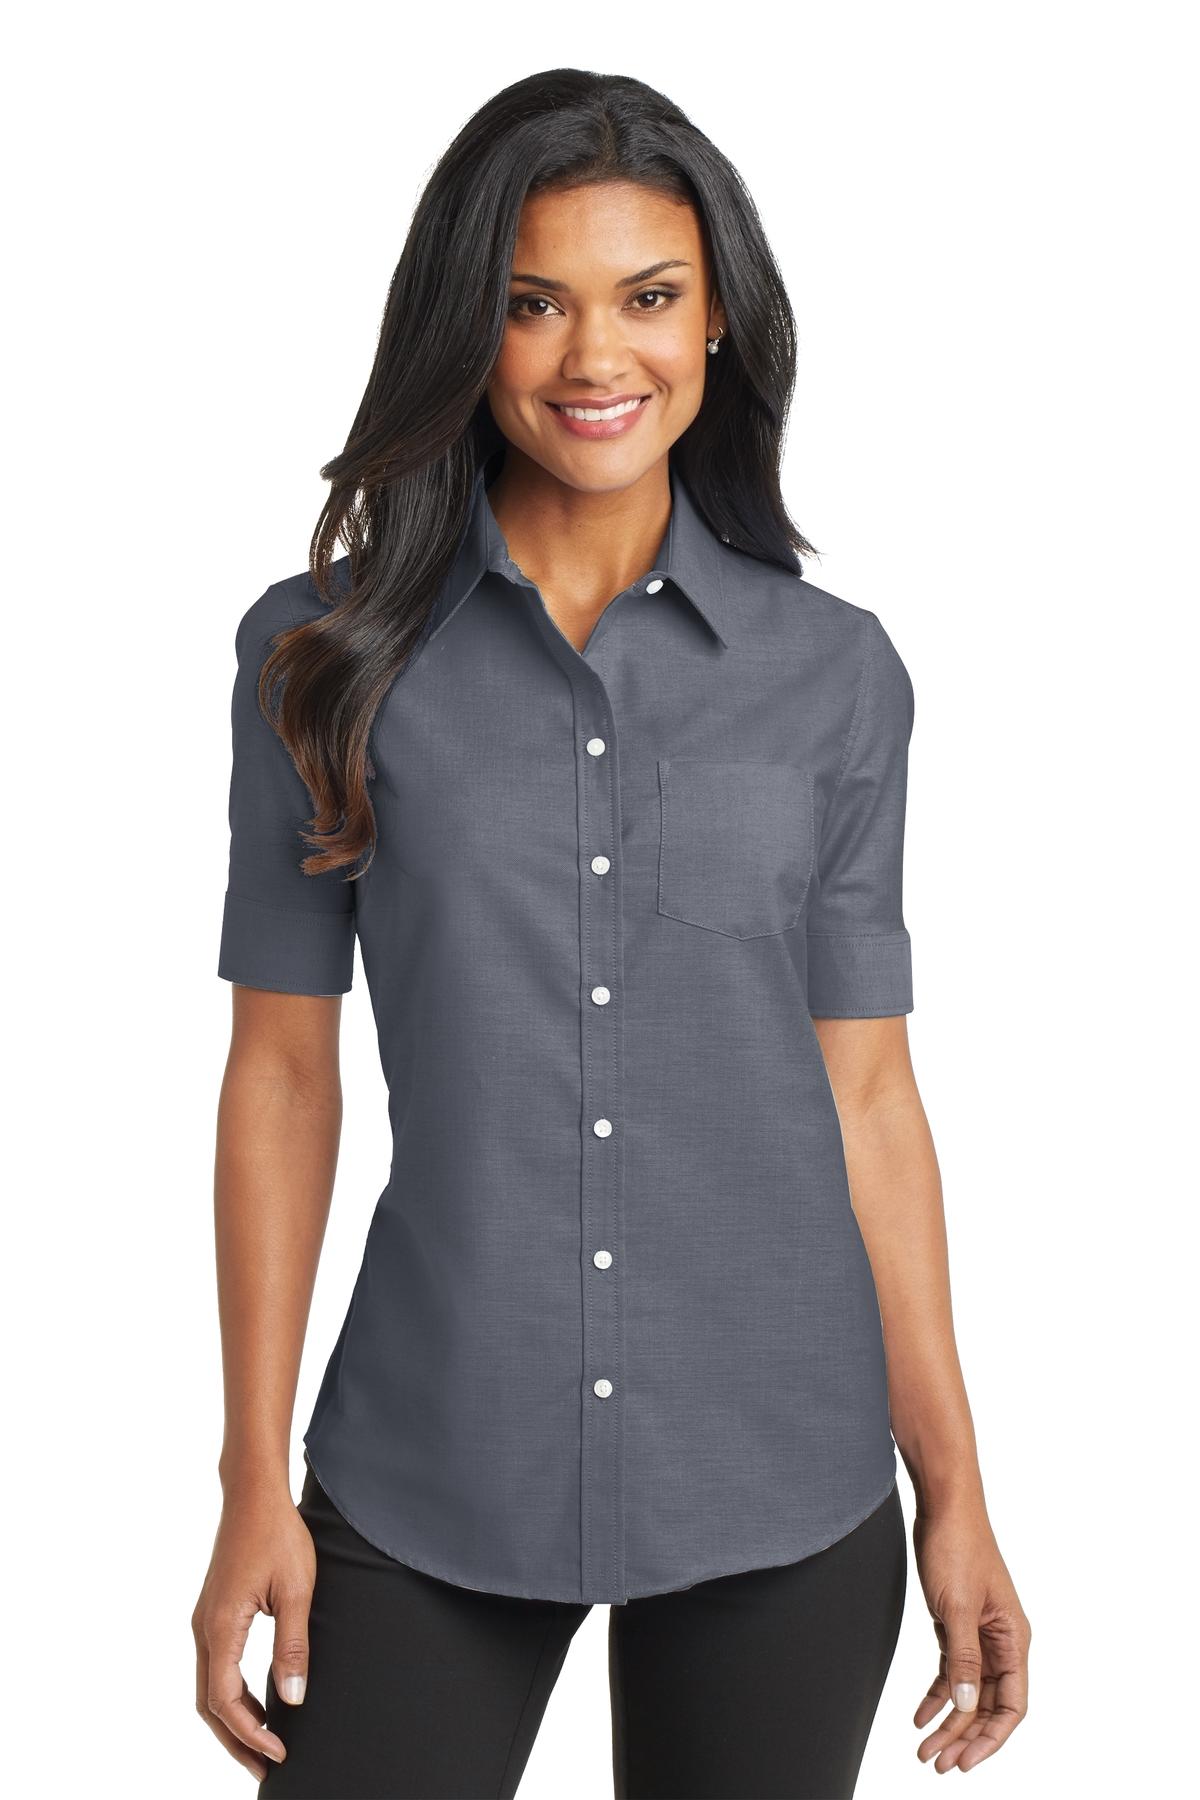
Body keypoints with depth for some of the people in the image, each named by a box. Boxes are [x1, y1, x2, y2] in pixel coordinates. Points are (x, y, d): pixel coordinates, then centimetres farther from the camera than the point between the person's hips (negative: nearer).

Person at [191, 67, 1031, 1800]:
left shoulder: (832, 670, 0)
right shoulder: (328, 652, -1)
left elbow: (866, 1089, 3)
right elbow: (282, 1072, 1)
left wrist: (954, 1487, 4)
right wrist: (256, 1483, 0)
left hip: (779, 1486, 1)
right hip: (430, 1481, 0)